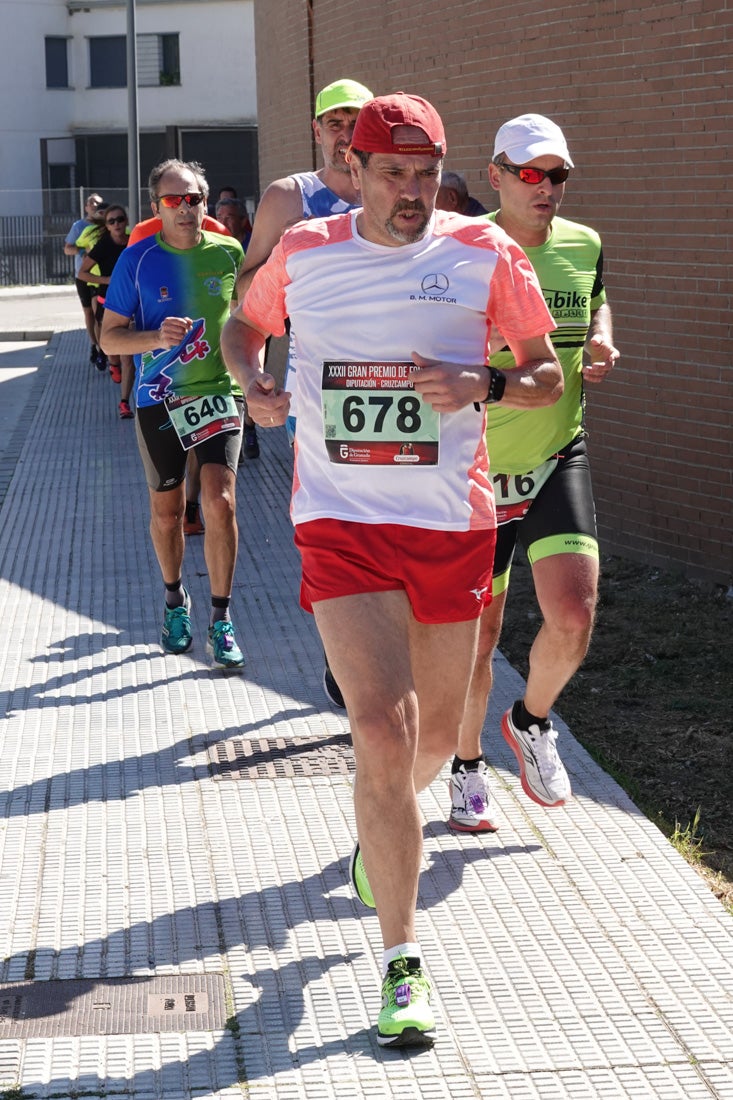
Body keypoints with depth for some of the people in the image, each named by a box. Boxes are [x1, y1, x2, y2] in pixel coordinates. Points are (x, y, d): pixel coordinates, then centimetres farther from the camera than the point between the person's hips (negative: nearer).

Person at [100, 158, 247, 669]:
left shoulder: (228, 252, -1)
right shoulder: (138, 259, -5)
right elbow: (109, 338, -3)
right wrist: (157, 338, -21)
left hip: (220, 393, 0)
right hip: (160, 400, 0)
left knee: (220, 501, -14)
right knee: (167, 511, 12)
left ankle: (221, 619, -3)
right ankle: (175, 599, 37)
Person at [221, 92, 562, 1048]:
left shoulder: (484, 252, -1)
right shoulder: (303, 252, 2)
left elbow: (550, 376, 4)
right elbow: (243, 325, 20)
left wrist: (482, 383, -17)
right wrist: (252, 382, -2)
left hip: (453, 521, 1)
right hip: (341, 521, -1)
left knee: (434, 736, 13)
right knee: (383, 731, -14)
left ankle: (381, 832, 51)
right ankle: (402, 967, -3)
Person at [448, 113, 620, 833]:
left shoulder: (584, 245, 3)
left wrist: (601, 342, 5)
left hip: (559, 457, 3)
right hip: (480, 468, -3)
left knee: (573, 617, -12)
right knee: (478, 632, 5)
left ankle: (532, 722, 19)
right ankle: (468, 768, 27)